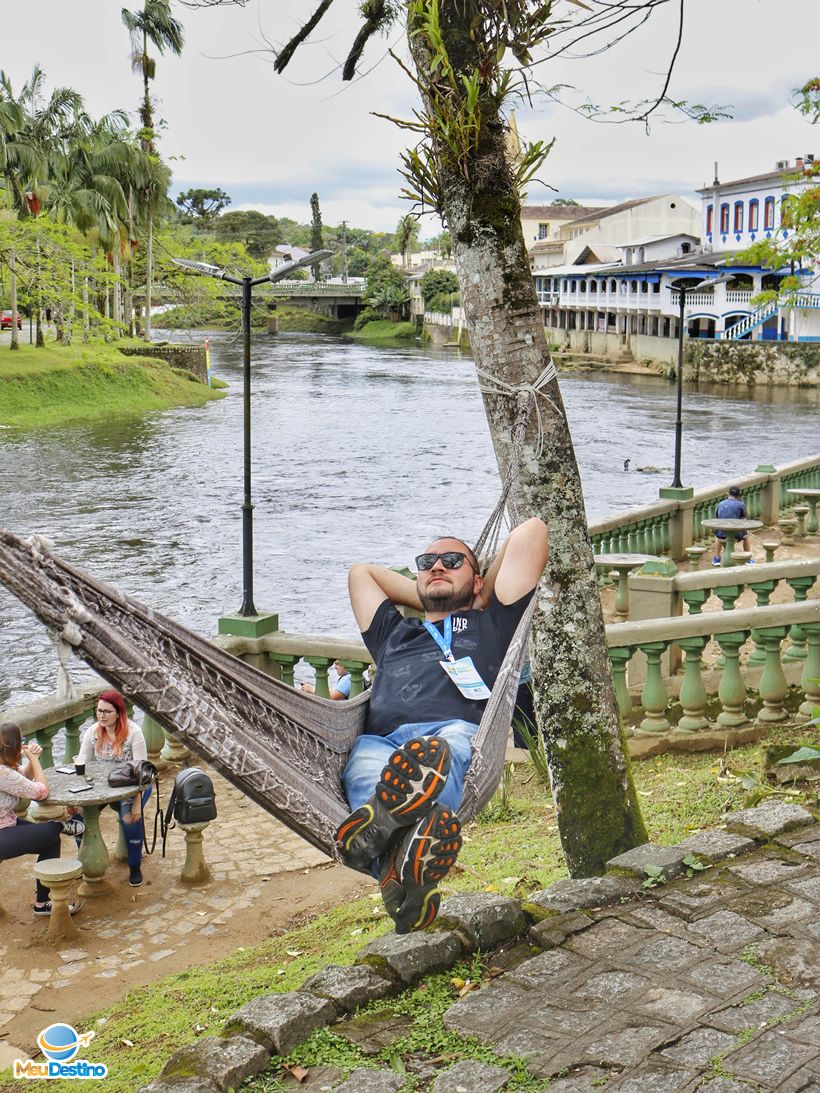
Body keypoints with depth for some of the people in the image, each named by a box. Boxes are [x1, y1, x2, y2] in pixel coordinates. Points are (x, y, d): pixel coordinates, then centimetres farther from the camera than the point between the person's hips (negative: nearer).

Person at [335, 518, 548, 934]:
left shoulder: (490, 626, 35)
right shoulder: (394, 634, 44)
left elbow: (531, 531, 37)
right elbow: (360, 570, 60)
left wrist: (476, 600, 46)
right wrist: (429, 600, 57)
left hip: (458, 731, -2)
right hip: (380, 740, 2)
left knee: (446, 748, -40)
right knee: (366, 761, -36)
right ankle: (397, 867, -69)